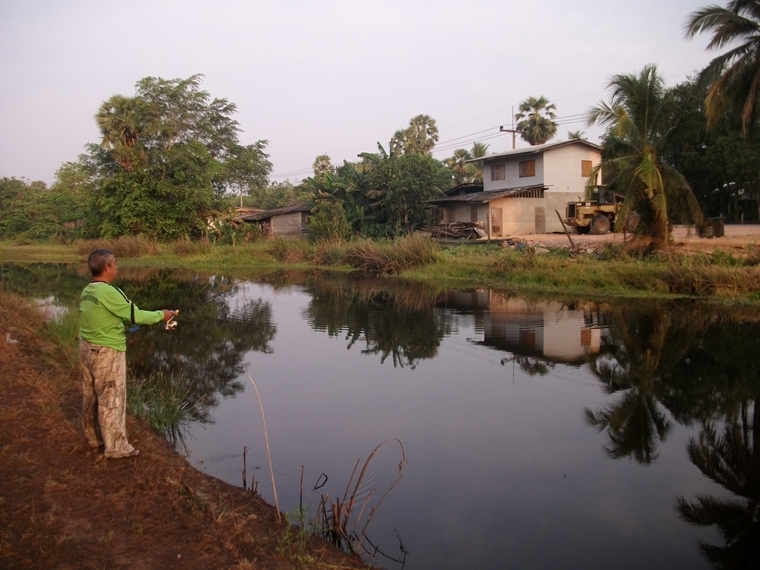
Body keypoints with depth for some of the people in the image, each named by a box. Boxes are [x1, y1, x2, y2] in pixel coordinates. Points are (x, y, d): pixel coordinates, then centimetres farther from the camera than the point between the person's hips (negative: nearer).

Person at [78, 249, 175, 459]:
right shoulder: (108, 292, -21)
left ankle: (94, 437, 32)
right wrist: (161, 315, -4)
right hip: (107, 352, -9)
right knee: (111, 399, 0)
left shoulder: (87, 292, 5)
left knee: (91, 396, 18)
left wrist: (124, 323, 13)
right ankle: (116, 447, 9)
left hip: (87, 348, 9)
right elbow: (135, 315, -18)